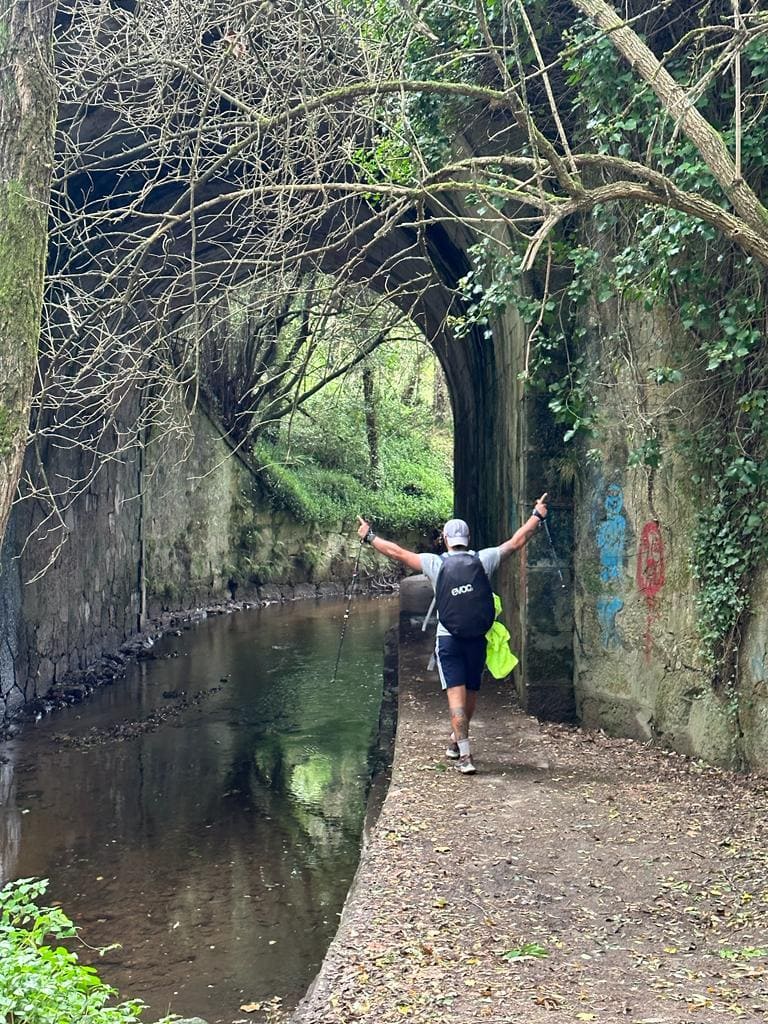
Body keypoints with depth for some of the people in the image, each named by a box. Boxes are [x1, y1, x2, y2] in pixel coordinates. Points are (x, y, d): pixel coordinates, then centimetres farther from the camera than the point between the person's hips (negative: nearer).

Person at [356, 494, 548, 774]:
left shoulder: (436, 563, -5)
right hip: (477, 637, 2)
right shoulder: (483, 560, 0)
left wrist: (369, 537, 15)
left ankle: (465, 756, -12)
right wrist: (537, 516, 24)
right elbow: (516, 542, 10)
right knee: (471, 693, 18)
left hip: (448, 638, -2)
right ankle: (456, 741, 35)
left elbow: (398, 553, 1)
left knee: (456, 695, -4)